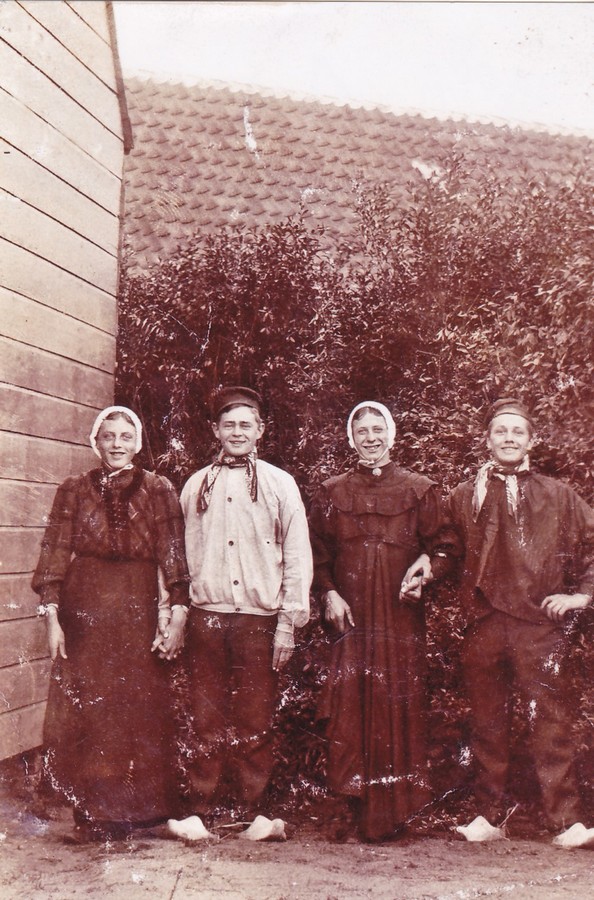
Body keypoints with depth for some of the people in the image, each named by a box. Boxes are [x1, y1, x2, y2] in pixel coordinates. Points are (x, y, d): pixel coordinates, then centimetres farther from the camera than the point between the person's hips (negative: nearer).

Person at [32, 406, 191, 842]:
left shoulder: (158, 490, 5)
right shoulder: (74, 490, 8)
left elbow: (174, 556, 0)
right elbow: (55, 553, 4)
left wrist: (178, 614, -8)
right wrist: (52, 616, -3)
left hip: (138, 613, -1)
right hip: (84, 614, 1)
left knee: (141, 708, 2)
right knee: (84, 712, 2)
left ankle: (138, 810, 17)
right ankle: (93, 814, 14)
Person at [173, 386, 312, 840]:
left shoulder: (280, 484, 5)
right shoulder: (195, 486, 11)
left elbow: (298, 557, 3)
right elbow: (184, 555, 13)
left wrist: (289, 623, -2)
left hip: (260, 620, -1)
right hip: (206, 617, 2)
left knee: (255, 720, 4)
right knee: (206, 718, 4)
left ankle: (255, 810, 17)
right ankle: (201, 809, 15)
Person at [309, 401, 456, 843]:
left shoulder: (421, 490, 8)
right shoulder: (332, 492, 12)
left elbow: (443, 550, 6)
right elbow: (317, 555, 12)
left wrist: (425, 574, -13)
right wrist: (329, 594, -2)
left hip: (402, 619, -1)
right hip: (350, 619, 1)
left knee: (398, 709, 0)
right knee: (350, 711, -2)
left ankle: (394, 814, 10)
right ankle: (355, 812, 8)